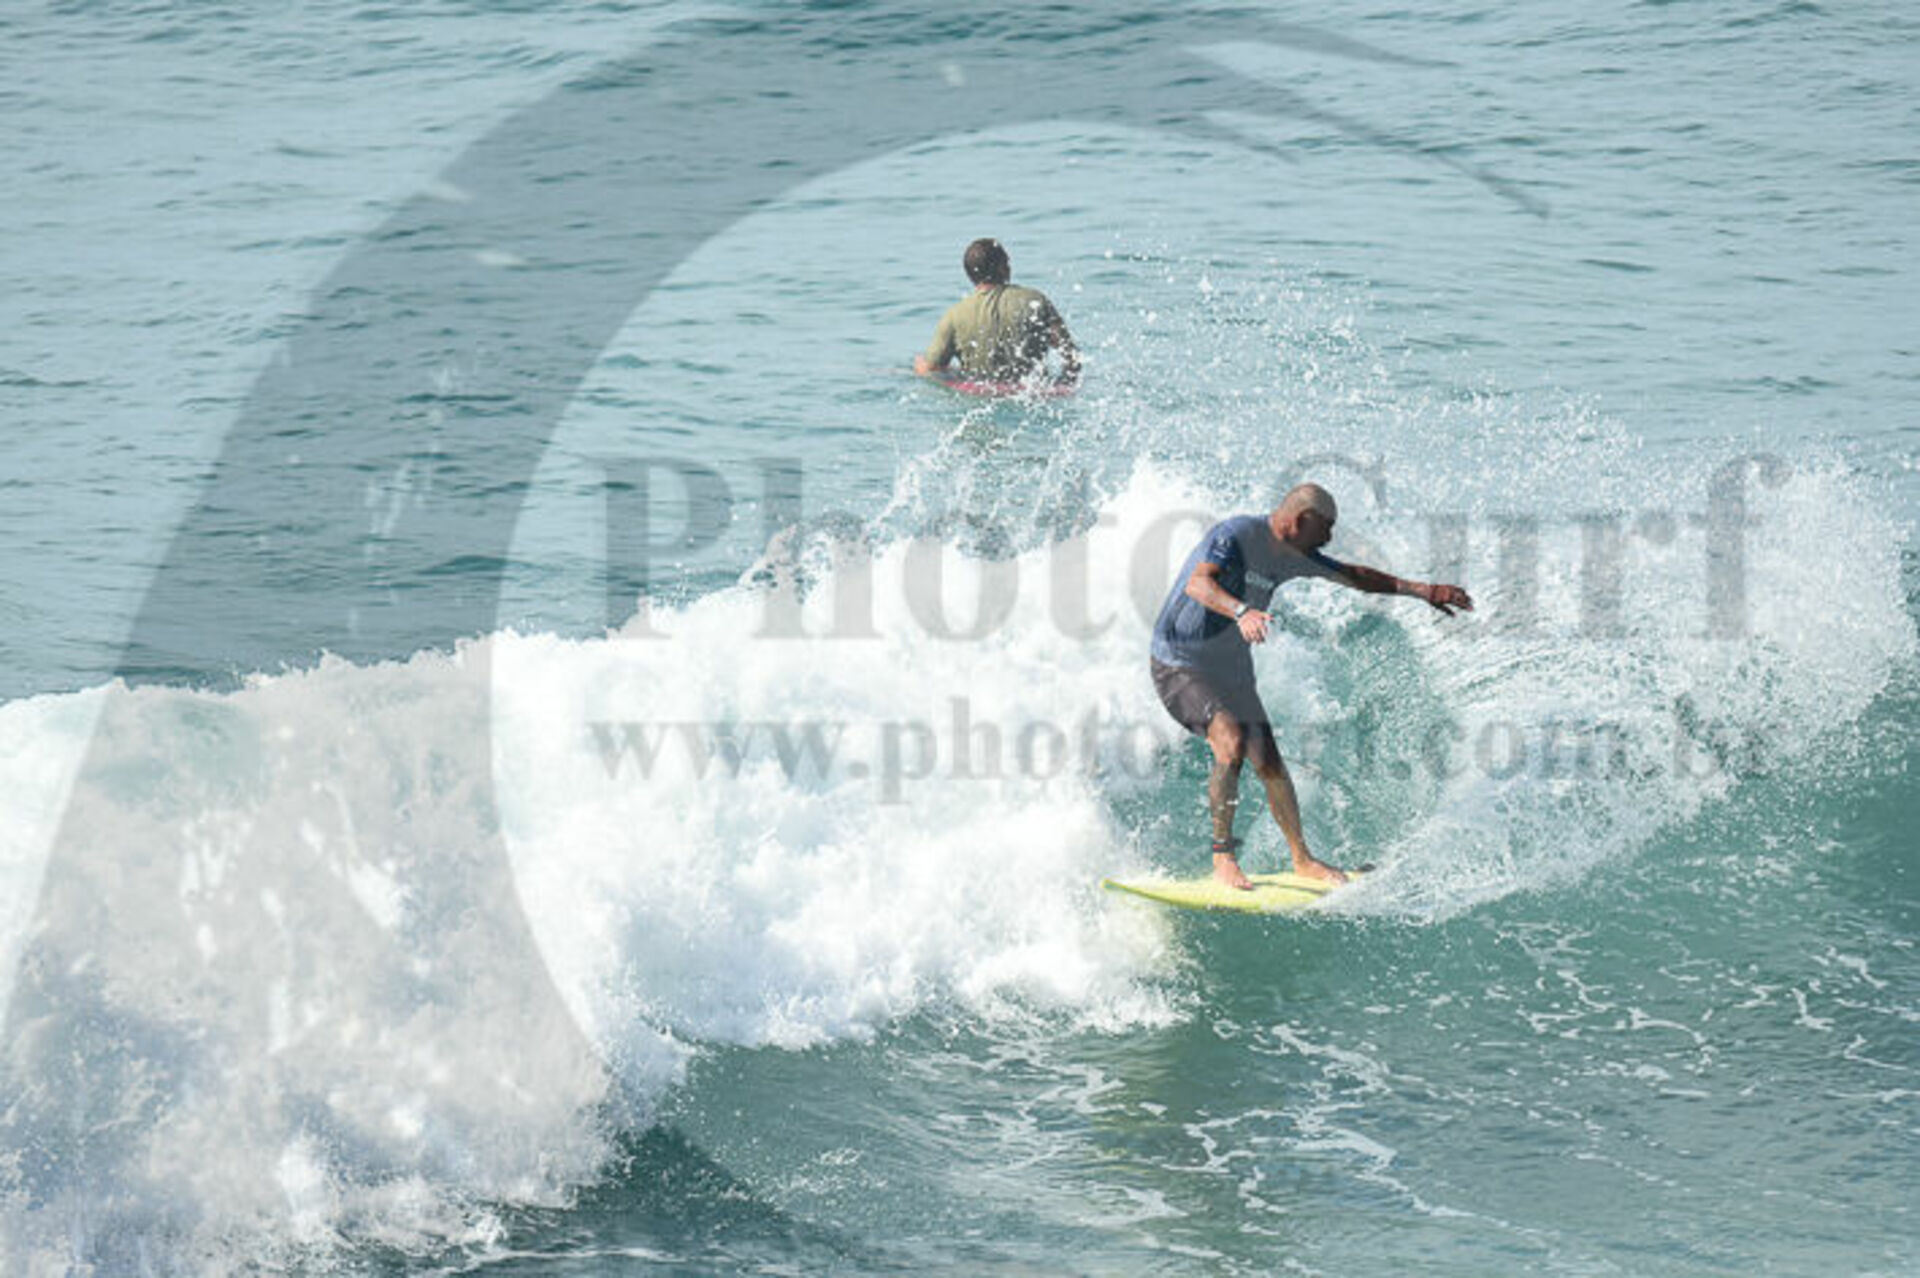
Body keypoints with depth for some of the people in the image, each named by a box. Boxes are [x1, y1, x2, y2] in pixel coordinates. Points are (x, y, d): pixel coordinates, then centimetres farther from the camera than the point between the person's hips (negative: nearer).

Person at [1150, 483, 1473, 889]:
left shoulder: (1293, 556, 3)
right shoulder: (1234, 536, -22)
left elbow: (1354, 576, 15)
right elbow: (1197, 583, -39)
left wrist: (1422, 590, 12)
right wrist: (1241, 612, -57)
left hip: (1231, 672, 8)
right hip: (1179, 668, -8)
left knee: (1270, 764, 6)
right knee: (1231, 741, -28)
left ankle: (1302, 860, 23)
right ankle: (1222, 857, -18)